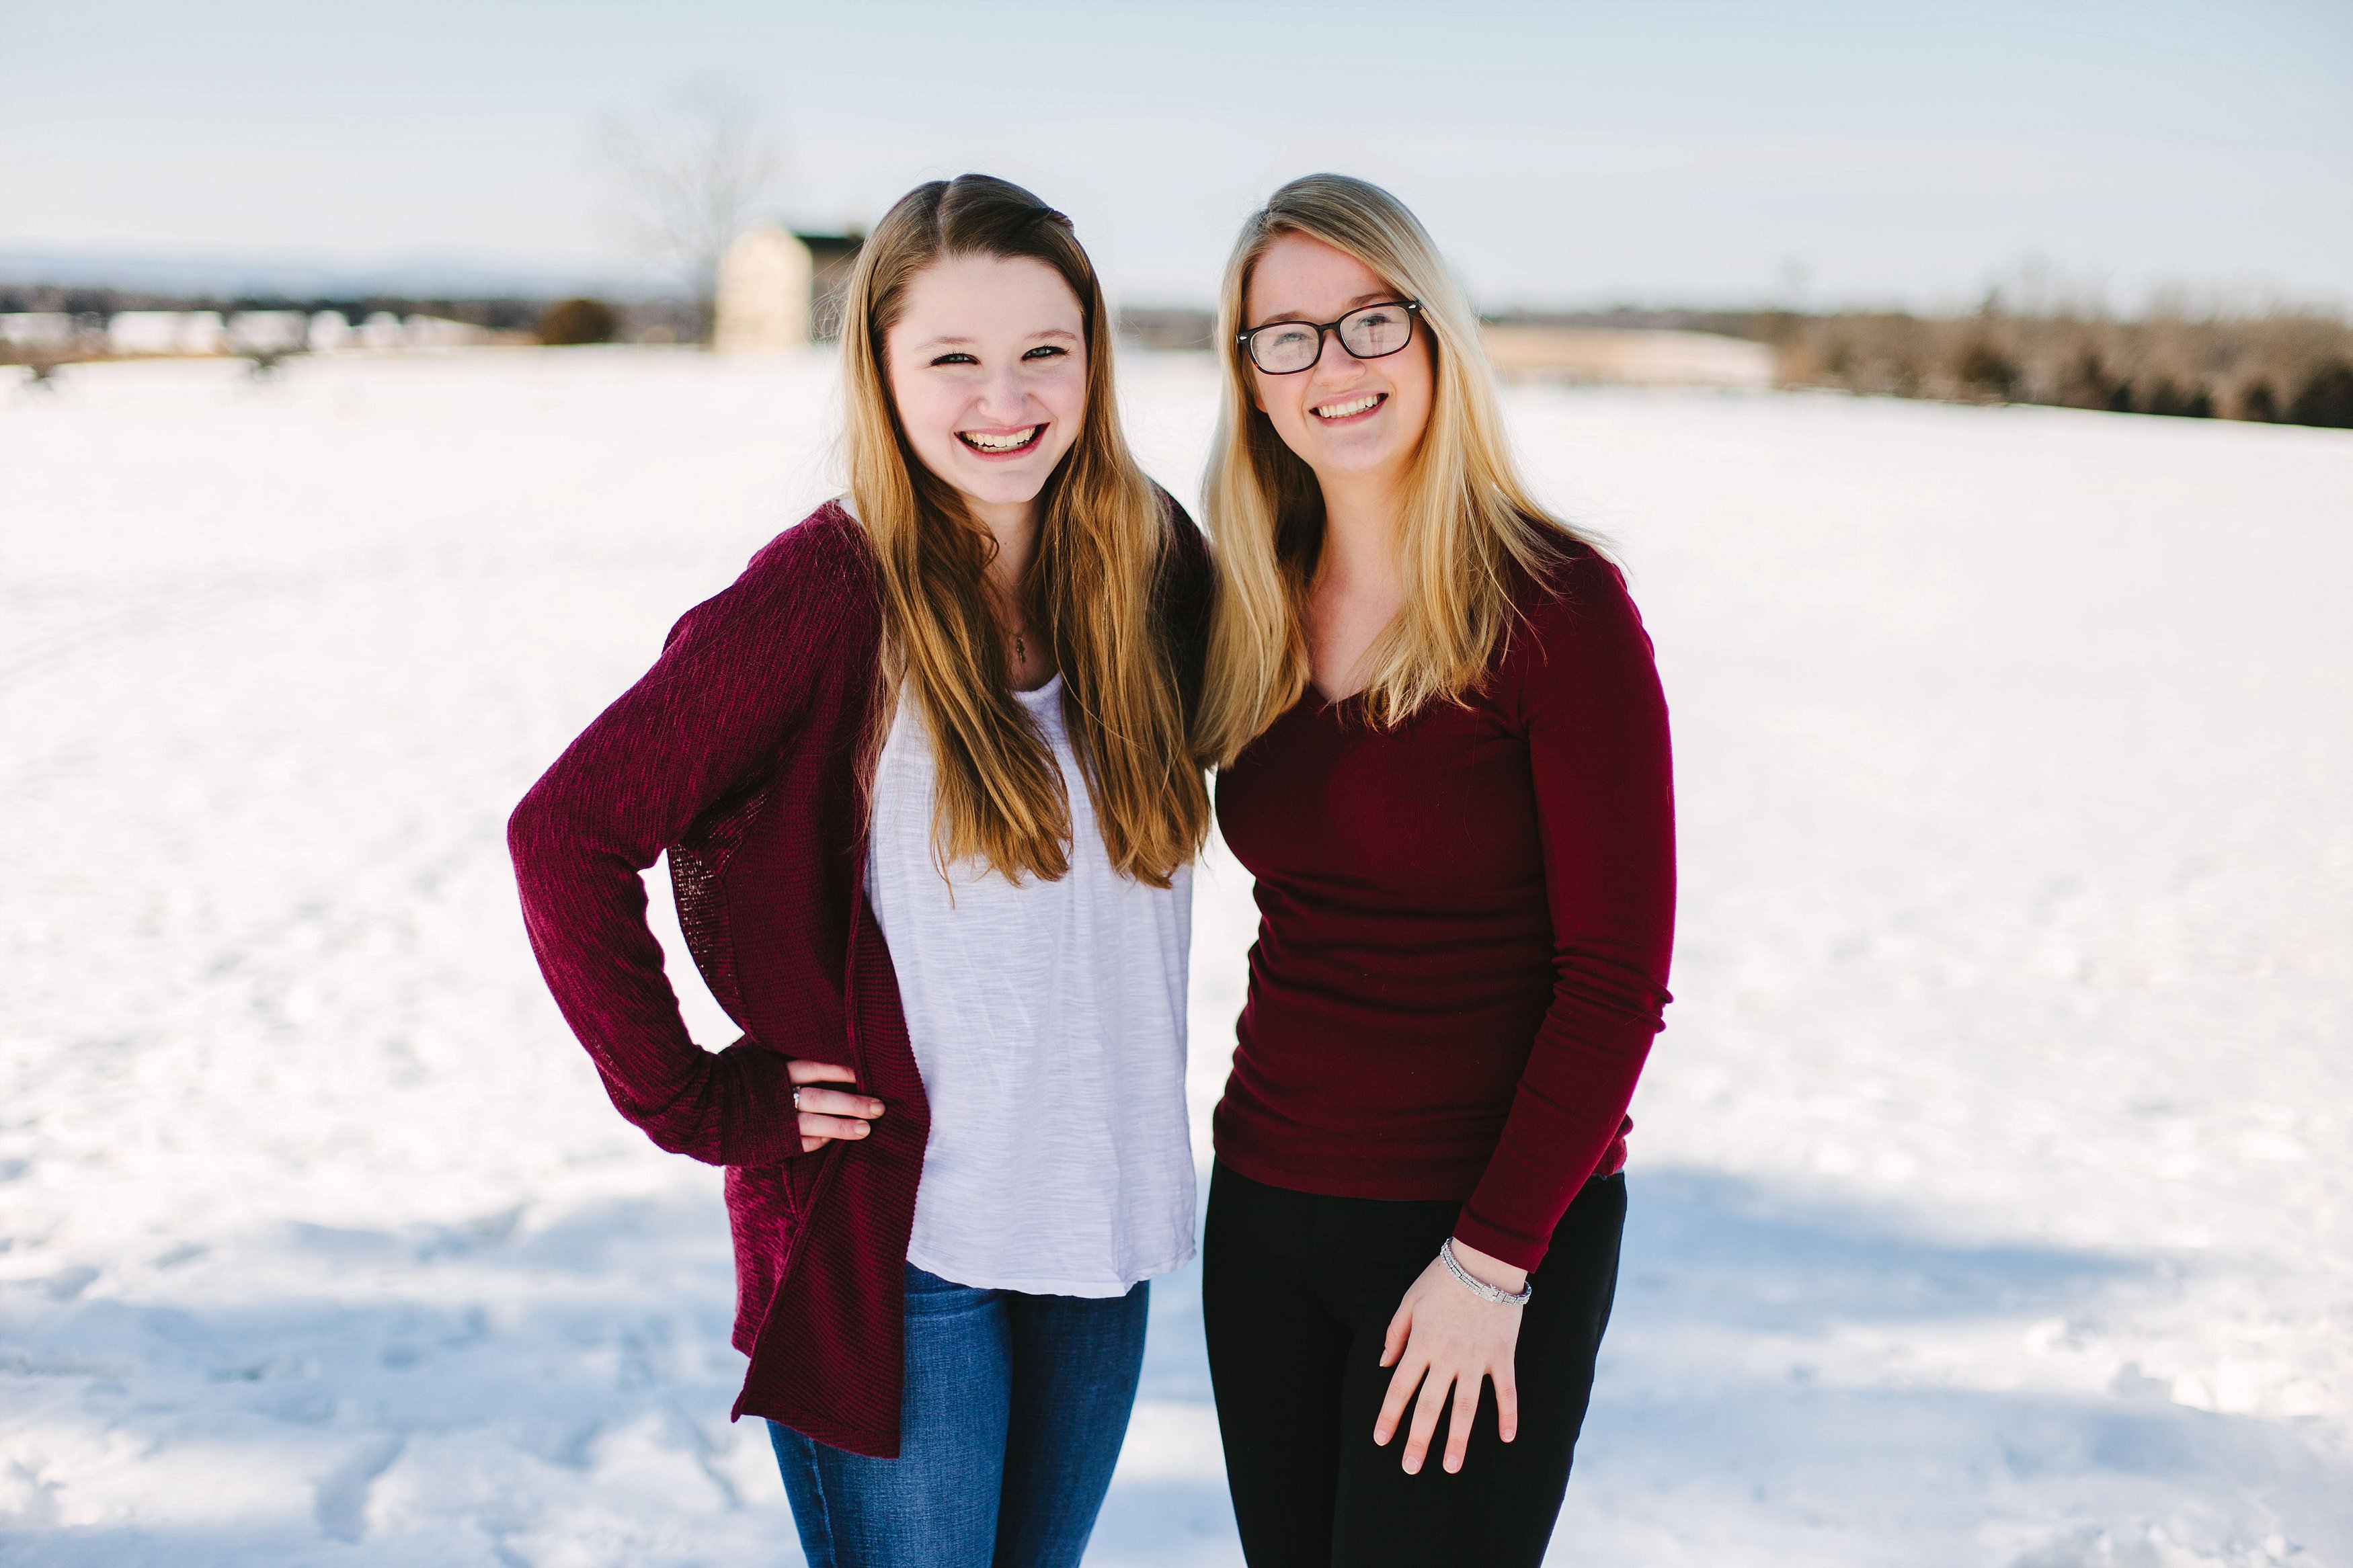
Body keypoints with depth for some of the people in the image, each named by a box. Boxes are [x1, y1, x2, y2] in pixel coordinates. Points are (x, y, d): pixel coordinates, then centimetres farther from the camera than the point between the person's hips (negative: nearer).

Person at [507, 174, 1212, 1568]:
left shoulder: (1156, 567, 1)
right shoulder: (832, 589, -15)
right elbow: (566, 834, -14)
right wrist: (695, 1101, -11)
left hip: (1106, 1233, 6)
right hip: (892, 1239, -5)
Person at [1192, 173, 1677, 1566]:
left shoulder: (1557, 605, -12)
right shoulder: (1258, 606, 4)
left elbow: (1617, 976, -13)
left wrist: (1492, 1263, -15)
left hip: (1489, 1231, -5)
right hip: (1266, 1207, 6)